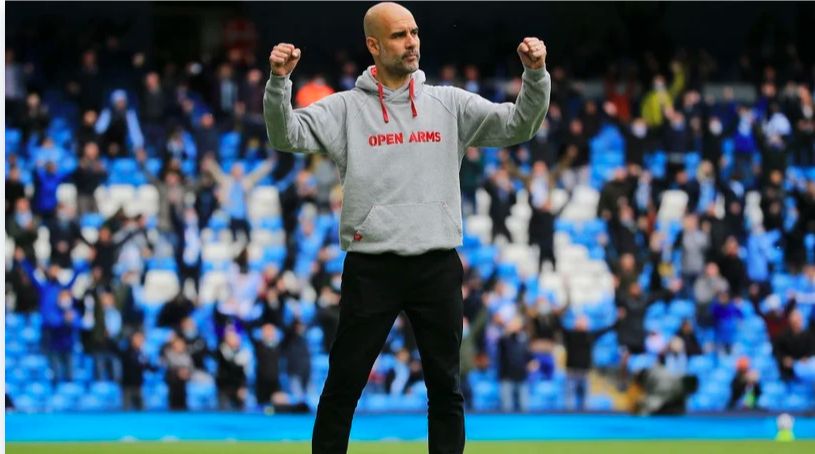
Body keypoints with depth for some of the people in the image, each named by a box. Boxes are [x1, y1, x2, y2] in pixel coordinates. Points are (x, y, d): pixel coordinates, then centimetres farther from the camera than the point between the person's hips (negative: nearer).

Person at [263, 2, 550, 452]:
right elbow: (286, 135, -8)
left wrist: (536, 74, -15)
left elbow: (518, 126, 2)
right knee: (343, 385, 2)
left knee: (446, 385, 9)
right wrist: (279, 81, -25)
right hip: (370, 267, -2)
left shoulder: (449, 104, 8)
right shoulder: (346, 107, 2)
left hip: (438, 265, 2)